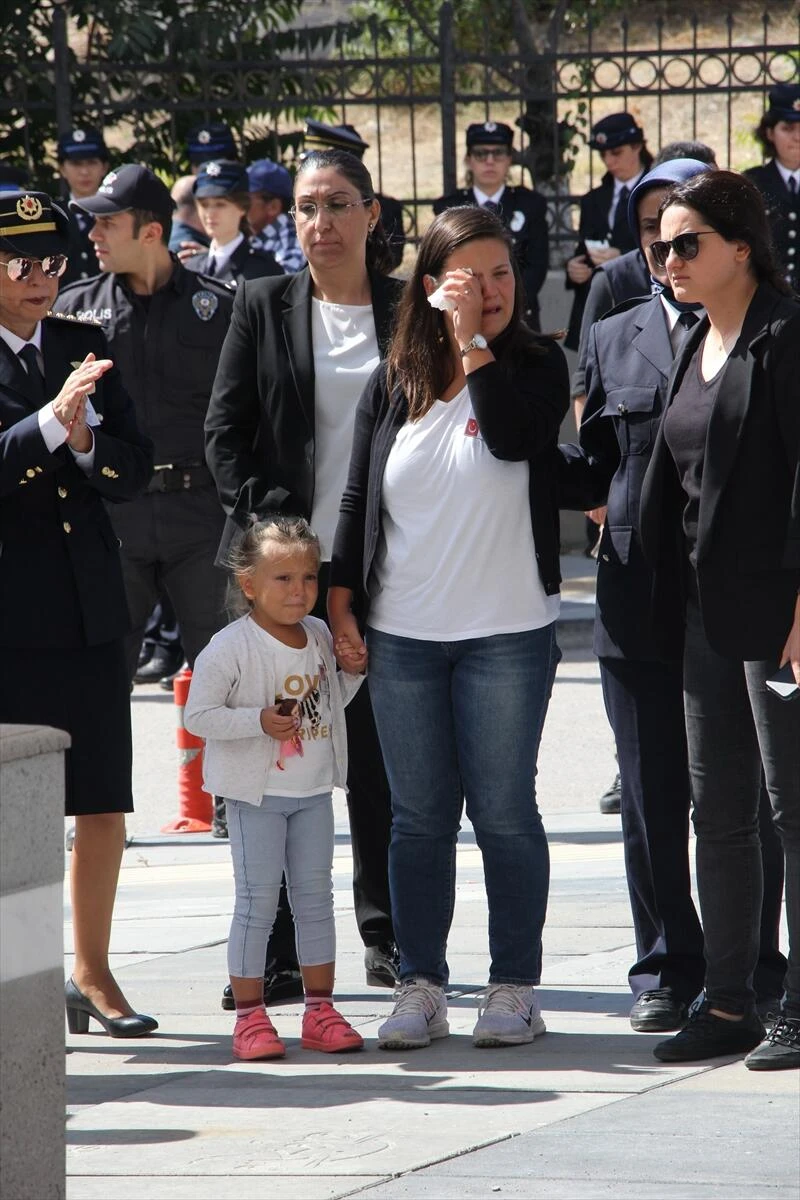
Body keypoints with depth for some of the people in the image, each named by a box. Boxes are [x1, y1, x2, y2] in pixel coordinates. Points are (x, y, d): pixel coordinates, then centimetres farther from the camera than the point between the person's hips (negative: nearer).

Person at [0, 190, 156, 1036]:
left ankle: (92, 974, 21)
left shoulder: (82, 348, 12)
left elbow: (133, 472, 8)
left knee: (104, 805, 8)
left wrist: (86, 441, -11)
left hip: (87, 608, 5)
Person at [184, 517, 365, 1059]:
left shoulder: (320, 636, 5)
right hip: (256, 794, -6)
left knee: (316, 898, 10)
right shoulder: (231, 648, -15)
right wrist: (258, 722, -26)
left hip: (313, 791, 6)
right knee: (257, 902, -4)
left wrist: (353, 672, -1)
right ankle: (250, 1016, 2)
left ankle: (320, 1010, 16)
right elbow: (199, 716, -15)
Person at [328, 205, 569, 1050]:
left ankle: (515, 989, 7)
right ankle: (420, 988, 11)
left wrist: (473, 342, -15)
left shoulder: (534, 368, 1)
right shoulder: (392, 384, 8)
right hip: (402, 637, 2)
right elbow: (358, 498, 11)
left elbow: (515, 439, -19)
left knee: (503, 813, -1)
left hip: (506, 634, -2)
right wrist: (339, 599, 4)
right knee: (418, 817, 5)